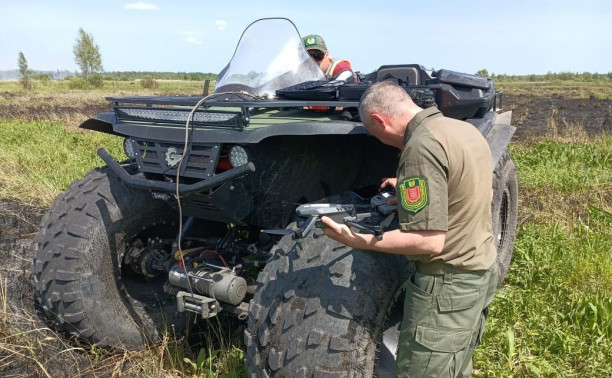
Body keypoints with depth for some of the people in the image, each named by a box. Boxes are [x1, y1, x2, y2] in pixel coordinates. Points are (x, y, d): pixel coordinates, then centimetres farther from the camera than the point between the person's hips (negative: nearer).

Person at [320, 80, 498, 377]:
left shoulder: (421, 146, -23)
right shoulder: (465, 129, 6)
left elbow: (430, 241, -27)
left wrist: (358, 241, -23)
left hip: (448, 285, -9)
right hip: (482, 270, 10)